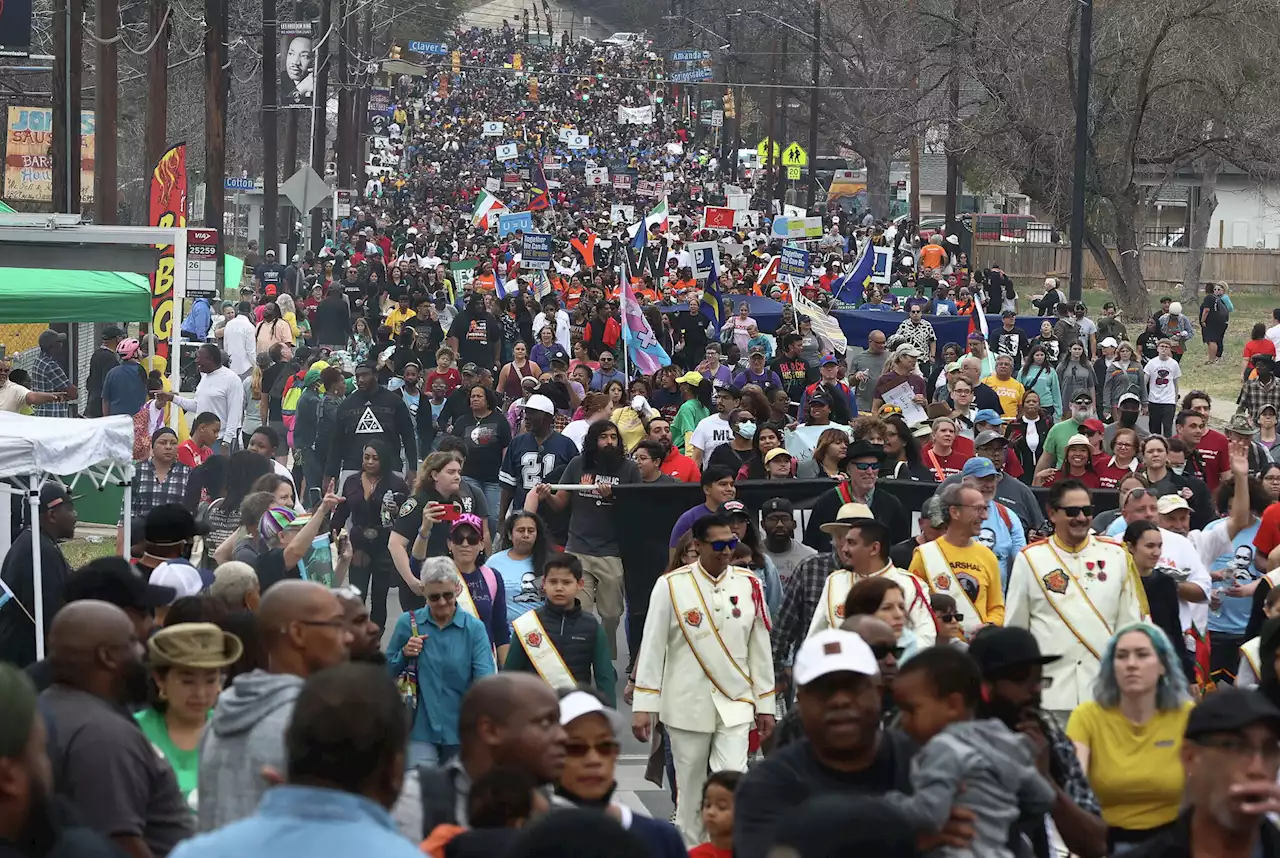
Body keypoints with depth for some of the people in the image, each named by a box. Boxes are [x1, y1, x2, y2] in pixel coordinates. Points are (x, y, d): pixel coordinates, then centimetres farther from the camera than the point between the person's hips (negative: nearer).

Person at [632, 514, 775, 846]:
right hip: (687, 706, -1)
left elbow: (760, 649, 7)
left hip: (735, 706, 1)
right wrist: (643, 706, -6)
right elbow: (652, 647, -4)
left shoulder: (750, 586, 1)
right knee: (690, 791, 8)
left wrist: (766, 704, 8)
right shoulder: (671, 586, -6)